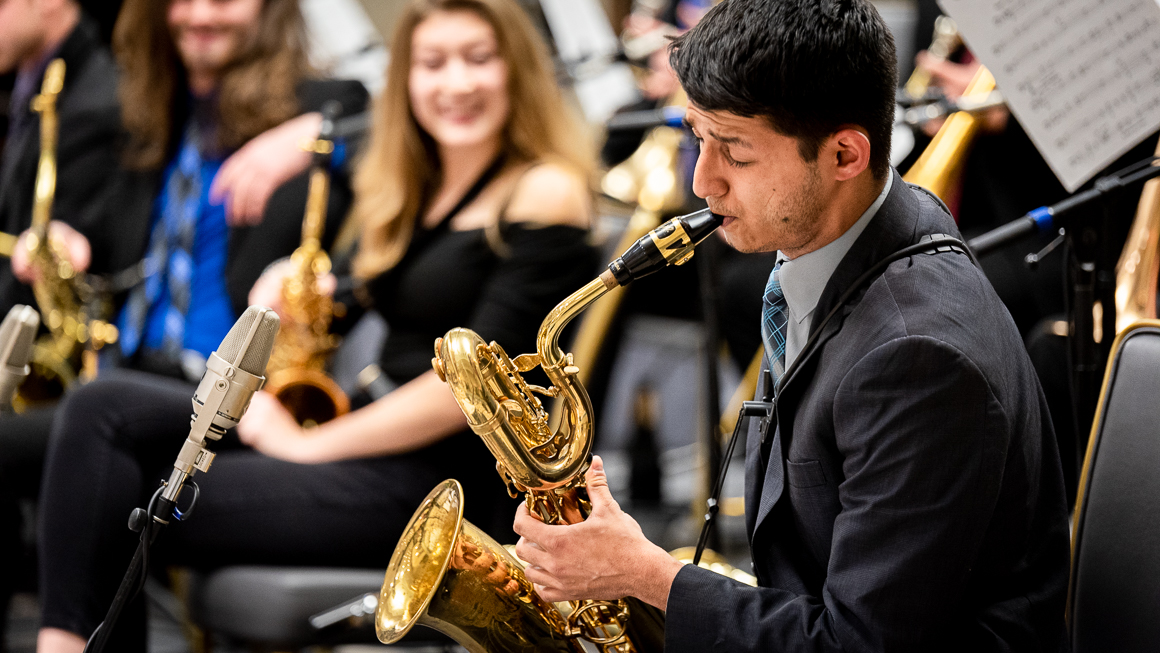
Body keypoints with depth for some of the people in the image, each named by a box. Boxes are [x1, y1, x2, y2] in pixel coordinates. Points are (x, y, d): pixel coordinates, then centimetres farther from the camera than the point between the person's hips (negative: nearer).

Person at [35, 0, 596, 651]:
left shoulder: (545, 193, -8)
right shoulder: (410, 188, 18)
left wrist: (312, 444, -12)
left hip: (433, 480, -8)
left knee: (119, 506, -16)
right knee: (105, 408, -11)